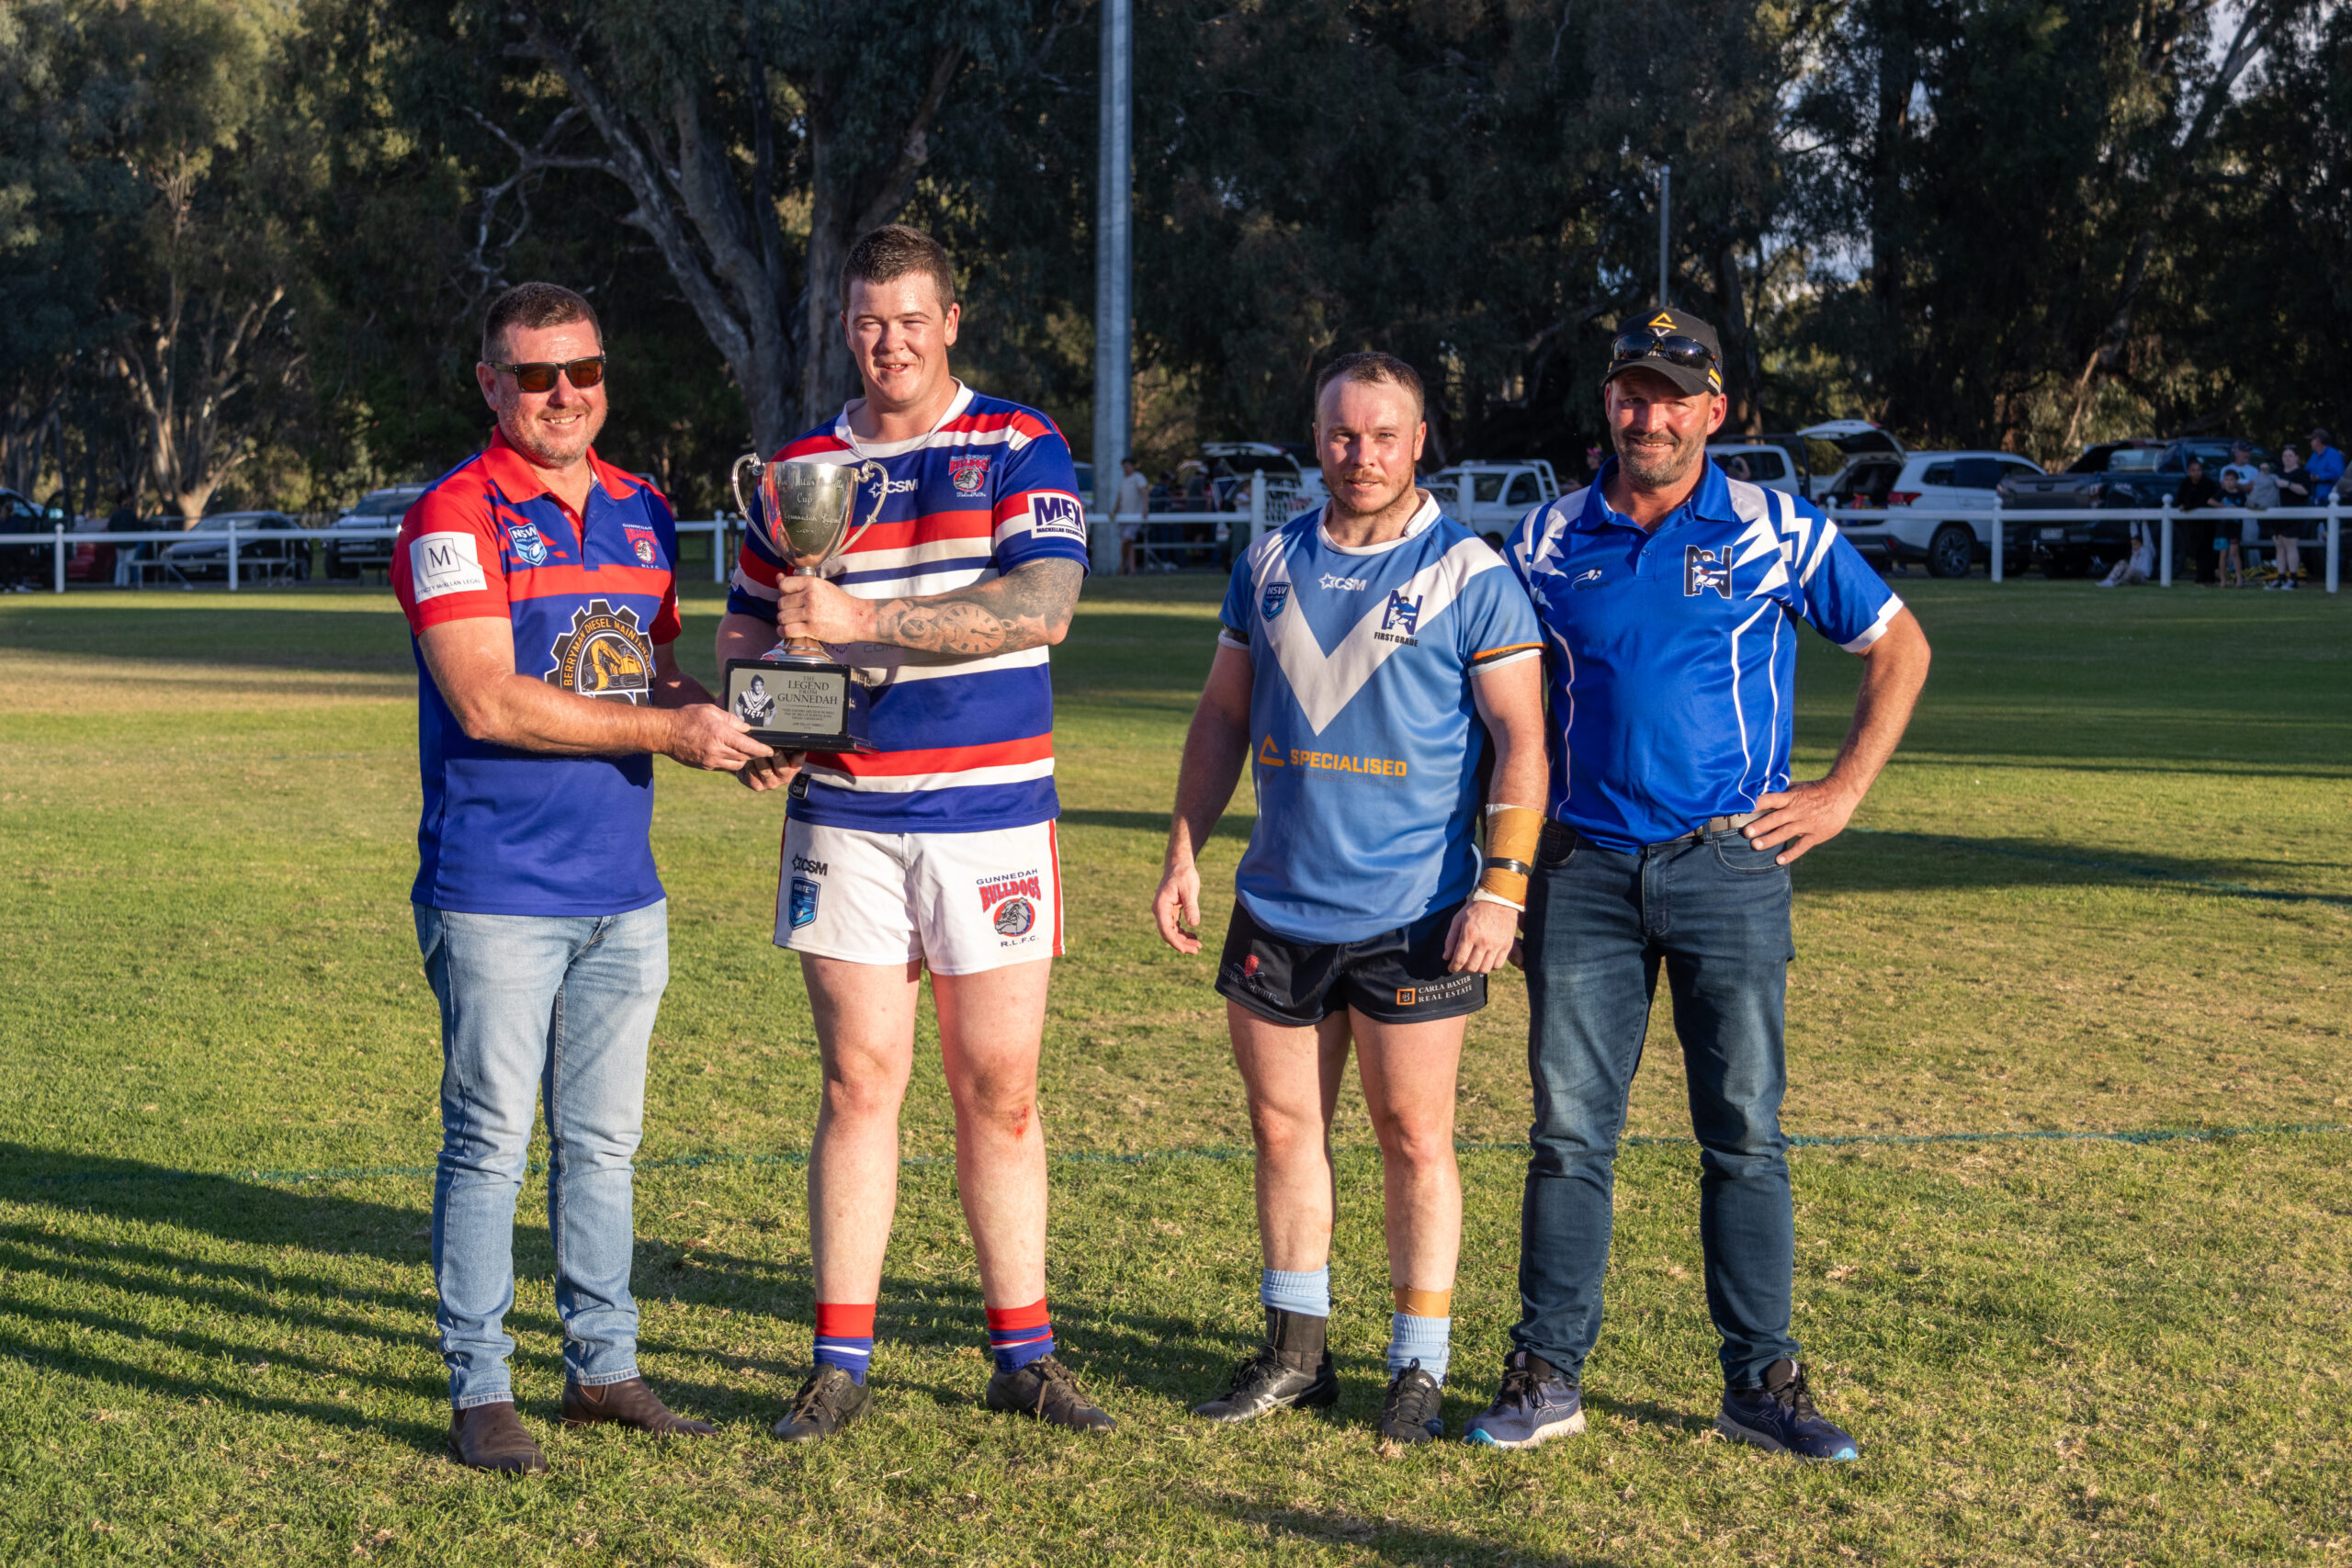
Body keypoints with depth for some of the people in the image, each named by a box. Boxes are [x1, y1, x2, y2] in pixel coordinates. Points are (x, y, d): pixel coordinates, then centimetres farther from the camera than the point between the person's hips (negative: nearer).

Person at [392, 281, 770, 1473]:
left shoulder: (640, 513, 13)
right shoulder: (455, 518, -9)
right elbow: (488, 703, -18)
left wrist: (731, 728, 0)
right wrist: (668, 729, -17)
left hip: (622, 891, 6)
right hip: (495, 893, -6)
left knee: (603, 1139, 13)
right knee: (489, 1142, -1)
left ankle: (602, 1366, 23)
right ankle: (478, 1390, 7)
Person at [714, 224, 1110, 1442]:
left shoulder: (1021, 449, 1)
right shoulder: (796, 469, 10)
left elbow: (1041, 606, -14)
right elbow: (745, 626, 17)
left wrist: (861, 620, -19)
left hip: (994, 814, -1)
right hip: (844, 819, 1)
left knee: (1000, 1089, 3)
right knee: (858, 1082, 1)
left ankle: (1023, 1353, 13)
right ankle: (841, 1361, 8)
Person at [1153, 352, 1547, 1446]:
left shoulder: (1469, 575, -4)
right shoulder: (1269, 564, 9)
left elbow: (1519, 739, -6)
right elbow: (1223, 716, 15)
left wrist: (1502, 887, -14)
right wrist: (1183, 854, 9)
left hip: (1413, 915, -4)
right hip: (1277, 904, 5)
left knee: (1414, 1134, 1)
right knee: (1283, 1125, 9)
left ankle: (1419, 1367, 10)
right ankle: (1295, 1351, 21)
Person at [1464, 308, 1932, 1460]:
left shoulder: (1778, 534, 1)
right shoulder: (1549, 541, 6)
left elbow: (1899, 648, 10)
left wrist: (1843, 792, 3)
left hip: (1727, 867, -1)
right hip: (1584, 871, 1)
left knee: (1745, 1135, 2)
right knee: (1568, 1132, 2)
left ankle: (1761, 1383, 11)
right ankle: (1546, 1374, 10)